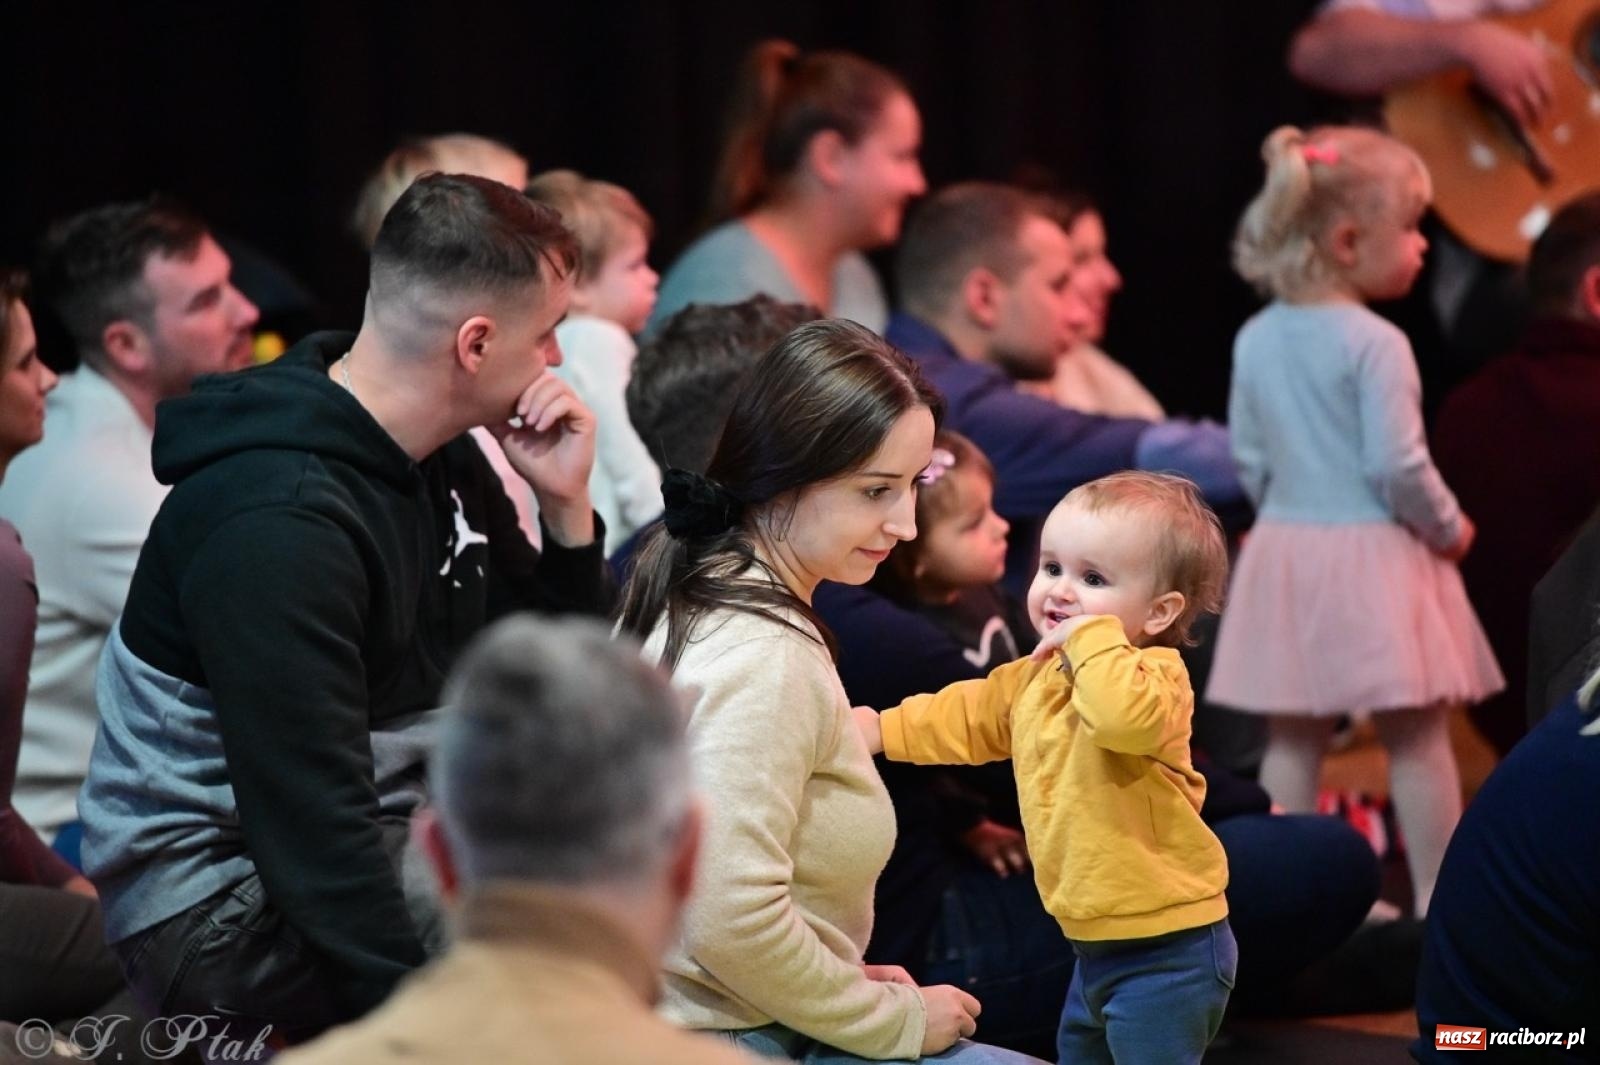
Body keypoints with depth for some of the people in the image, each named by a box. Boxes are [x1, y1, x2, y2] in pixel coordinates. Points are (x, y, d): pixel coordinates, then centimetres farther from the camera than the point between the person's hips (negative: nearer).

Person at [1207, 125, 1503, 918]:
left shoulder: (1256, 340, 5)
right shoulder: (1374, 346, -17)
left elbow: (1249, 458, 10)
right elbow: (1396, 465, -19)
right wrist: (1449, 528, -4)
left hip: (1286, 547, 6)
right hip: (1373, 555, -6)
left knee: (1292, 736, 10)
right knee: (1417, 736, 4)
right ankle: (1439, 896, 8)